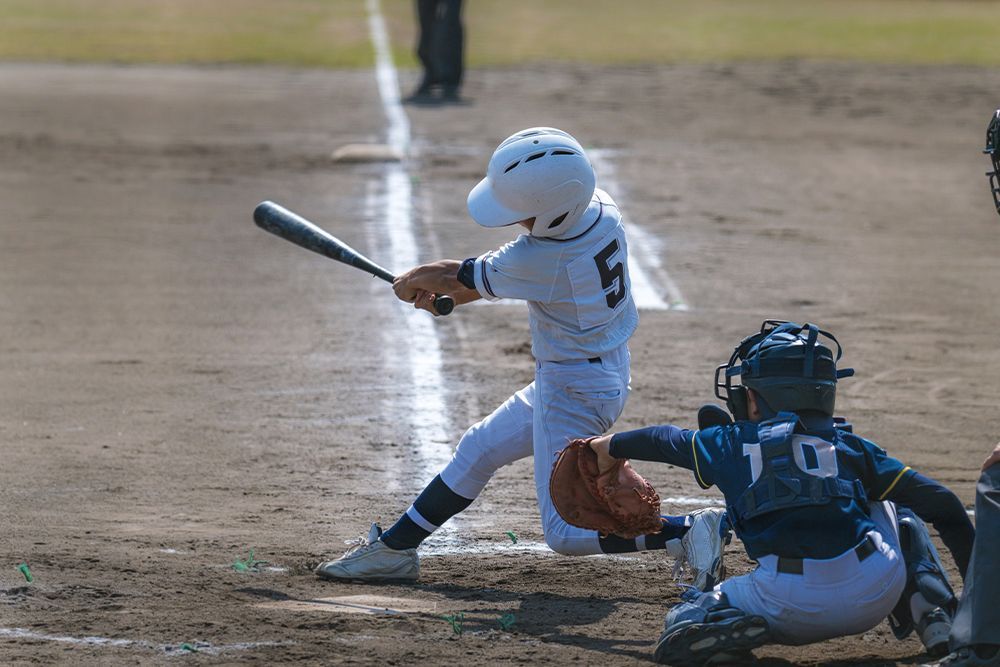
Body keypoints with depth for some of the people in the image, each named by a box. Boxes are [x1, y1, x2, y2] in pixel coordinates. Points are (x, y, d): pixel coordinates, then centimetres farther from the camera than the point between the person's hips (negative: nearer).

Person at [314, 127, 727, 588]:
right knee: (479, 449, 21)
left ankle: (687, 532, -10)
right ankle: (394, 549, 32)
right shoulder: (601, 207, -8)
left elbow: (454, 276, -10)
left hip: (574, 390, -10)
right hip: (606, 371, 10)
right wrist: (446, 295, 8)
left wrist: (410, 283, 9)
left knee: (565, 532, -3)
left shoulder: (541, 259, -31)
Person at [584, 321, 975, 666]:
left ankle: (734, 629, -12)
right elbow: (940, 503, 17)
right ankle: (935, 620, 12)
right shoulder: (851, 447, 19)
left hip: (792, 607, -2)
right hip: (877, 592, 2)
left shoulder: (732, 444, 18)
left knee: (682, 626, 22)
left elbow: (665, 441, 39)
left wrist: (613, 447, 59)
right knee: (897, 510, 34)